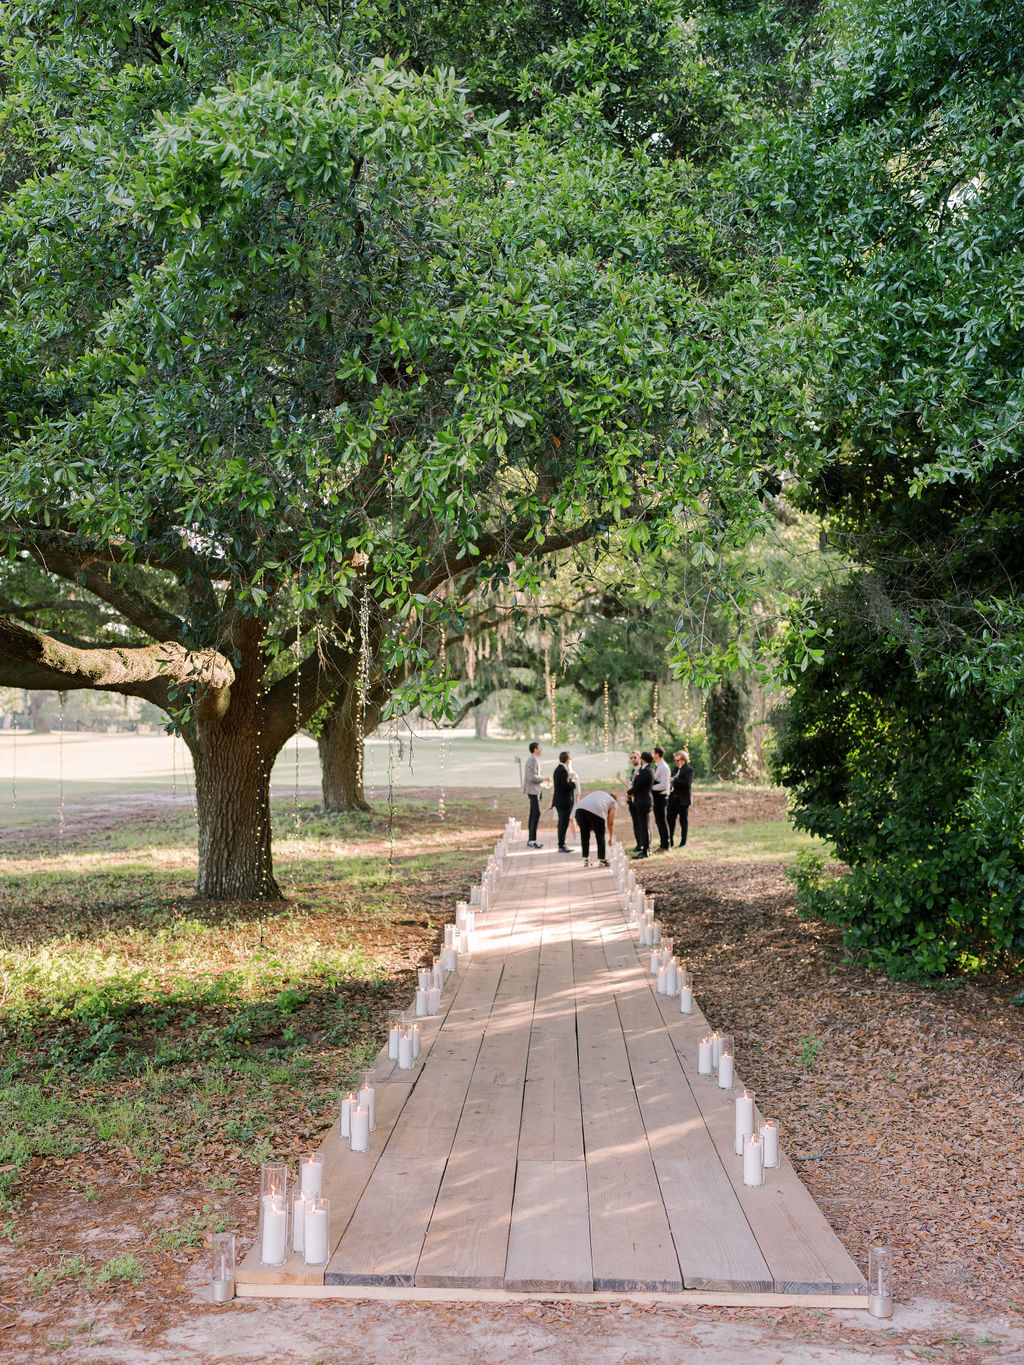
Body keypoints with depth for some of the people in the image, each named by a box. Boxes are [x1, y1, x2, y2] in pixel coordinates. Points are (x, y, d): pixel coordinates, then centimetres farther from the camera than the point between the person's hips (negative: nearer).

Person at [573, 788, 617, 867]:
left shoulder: (598, 794, 39)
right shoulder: (613, 803, 24)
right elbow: (610, 823, 17)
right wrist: (611, 838, 28)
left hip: (579, 808, 5)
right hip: (596, 810, -5)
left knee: (584, 835, 17)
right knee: (600, 836, 10)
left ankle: (585, 860, 19)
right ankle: (602, 860, 14)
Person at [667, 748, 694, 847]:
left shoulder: (688, 769, -9)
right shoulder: (676, 768, 16)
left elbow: (687, 783, -20)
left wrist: (674, 781, -19)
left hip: (683, 799, -7)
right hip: (673, 798, 7)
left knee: (683, 820, 3)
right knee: (670, 820, 6)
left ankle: (683, 841, 10)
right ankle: (670, 841, 12)